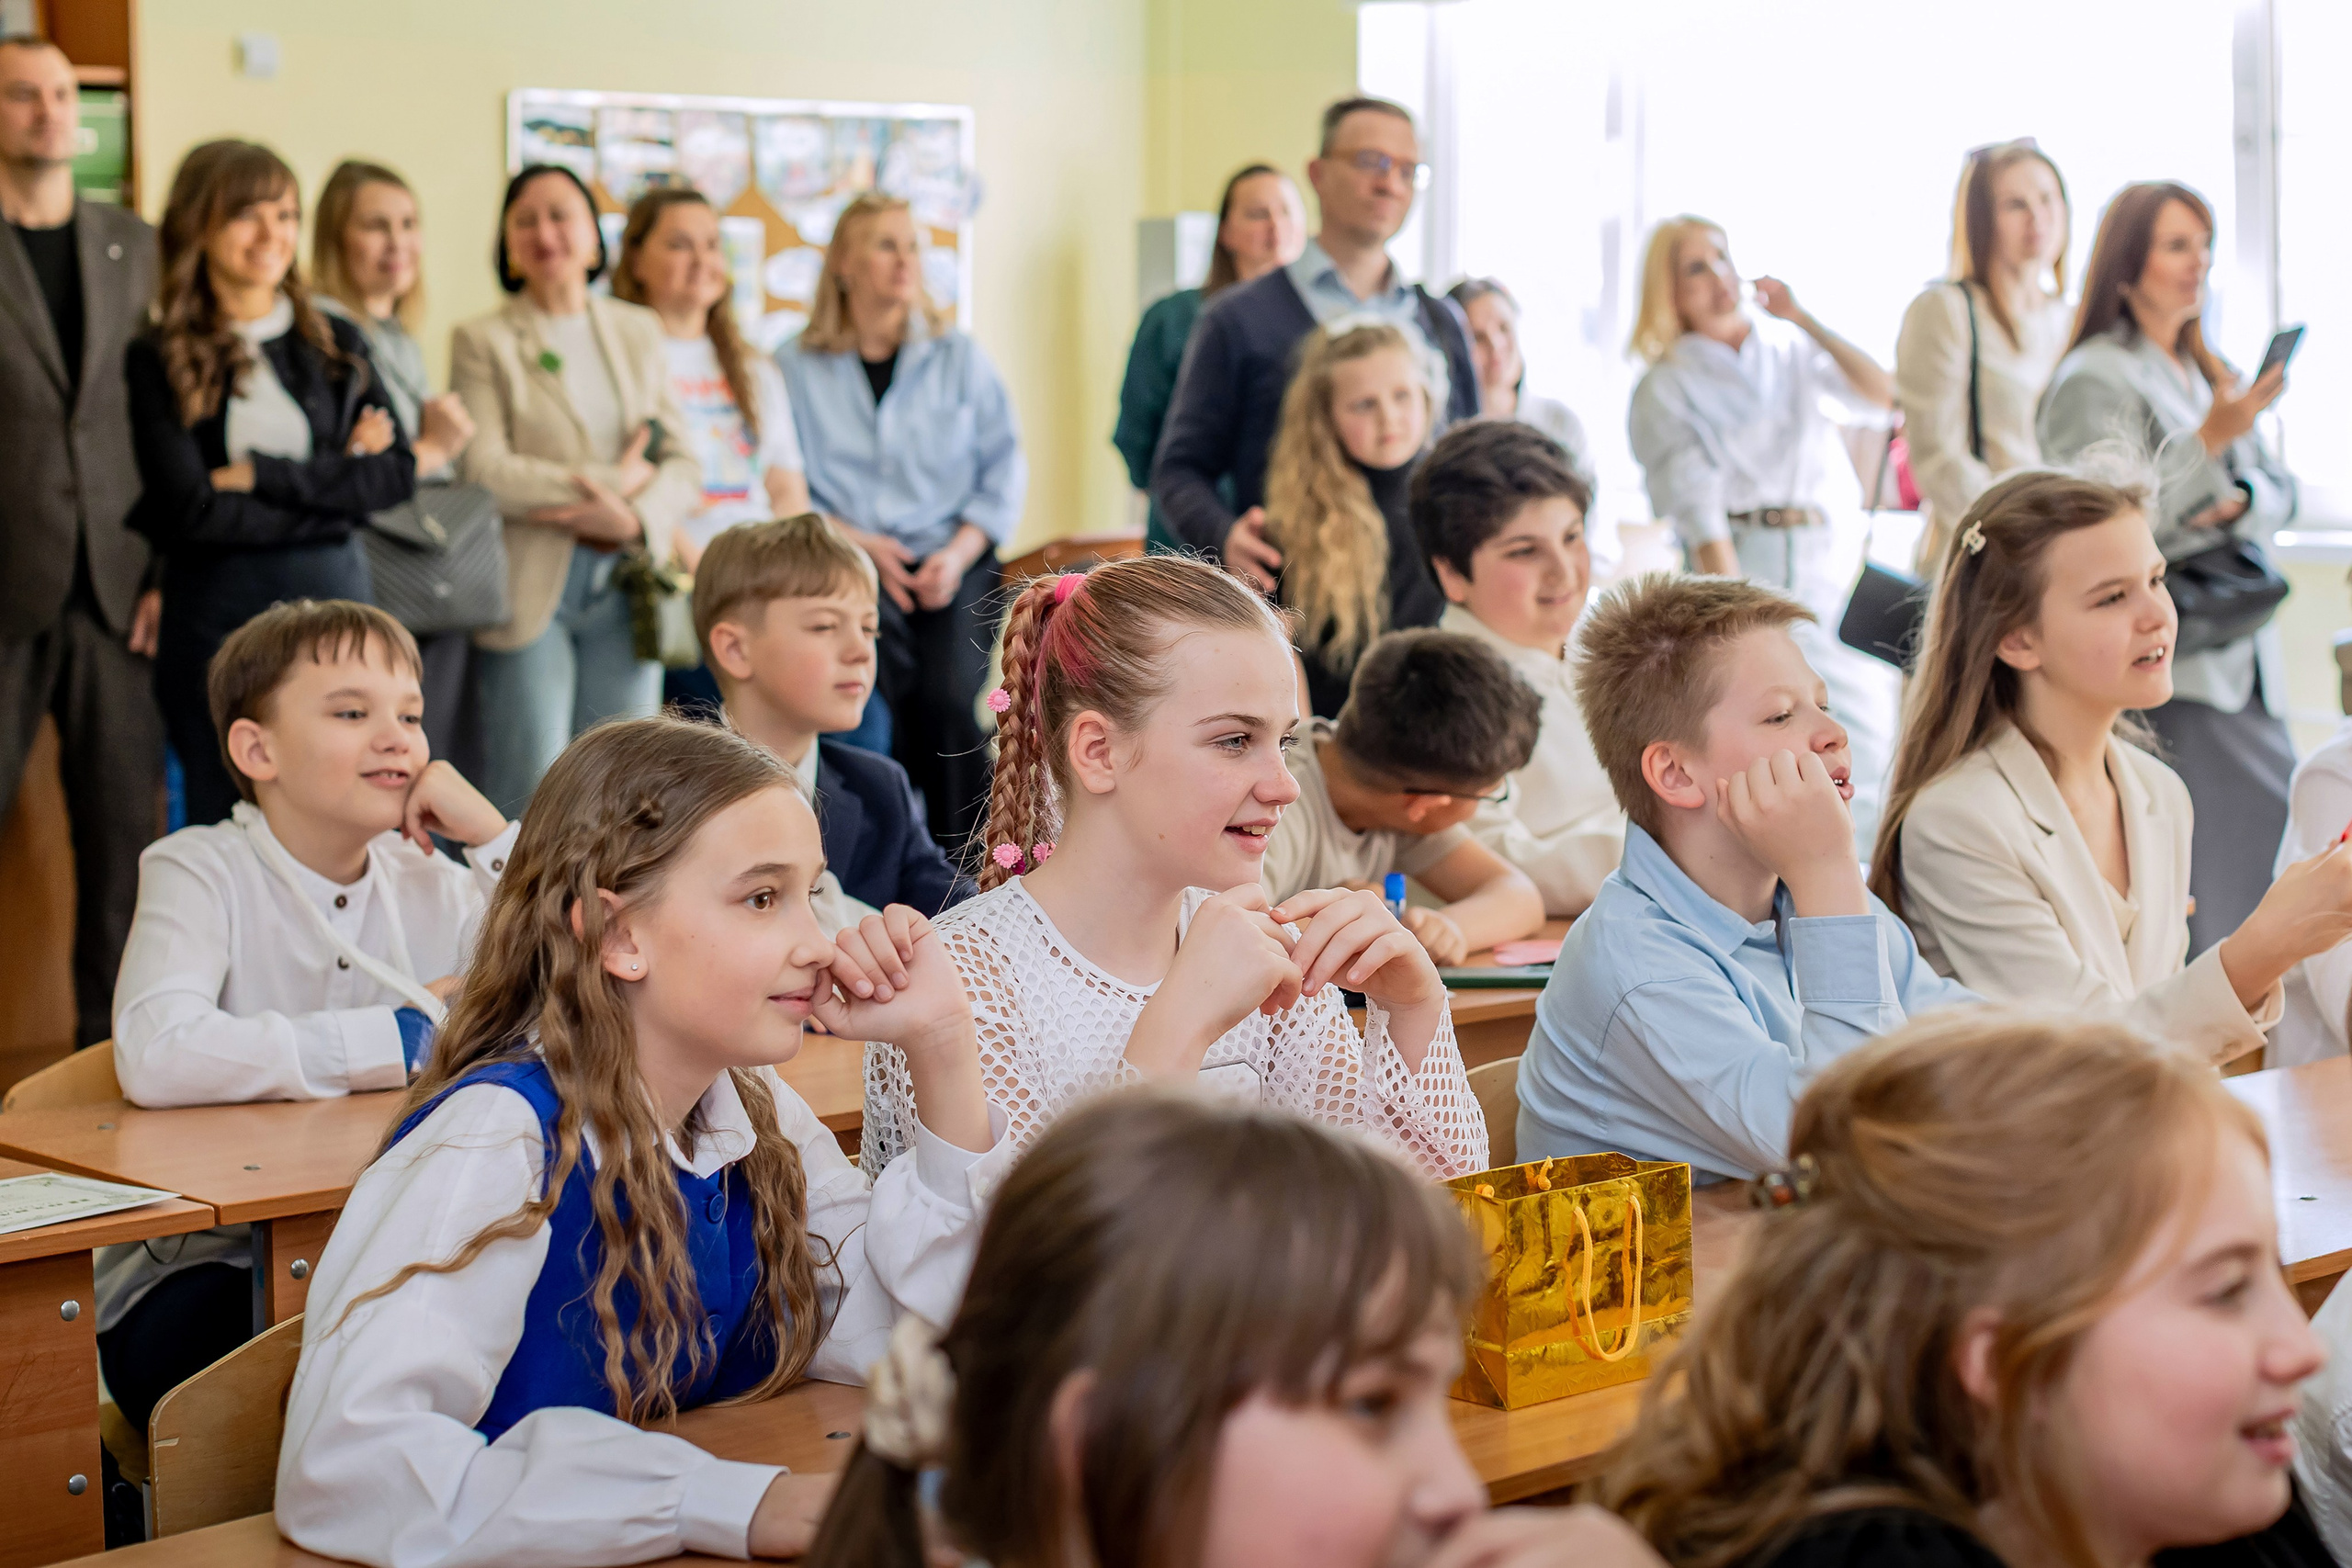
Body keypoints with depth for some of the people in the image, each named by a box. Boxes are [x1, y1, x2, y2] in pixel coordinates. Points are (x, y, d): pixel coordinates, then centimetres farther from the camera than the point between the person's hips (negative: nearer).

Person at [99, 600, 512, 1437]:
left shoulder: (430, 883, 6)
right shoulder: (201, 873, -8)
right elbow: (155, 1056, -30)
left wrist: (493, 835, -9)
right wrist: (411, 1035, -22)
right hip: (201, 1268, -4)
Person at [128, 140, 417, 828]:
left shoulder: (335, 345, 9)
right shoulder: (159, 359, -3)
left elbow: (398, 473, 0)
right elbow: (190, 508, -12)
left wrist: (263, 475, -10)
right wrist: (332, 489, -9)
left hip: (333, 597, 3)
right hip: (216, 610, -3)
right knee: (224, 819, 5)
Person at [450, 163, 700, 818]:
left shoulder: (639, 330, 15)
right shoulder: (482, 340, 3)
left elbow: (682, 463, 8)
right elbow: (482, 470, -10)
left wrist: (637, 518, -13)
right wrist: (614, 479, -9)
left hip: (625, 587, 4)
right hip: (530, 592, -4)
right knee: (530, 806, -5)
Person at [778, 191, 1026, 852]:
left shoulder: (959, 357, 14)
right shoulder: (797, 367, 9)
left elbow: (1005, 469, 9)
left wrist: (959, 553, -6)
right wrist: (859, 542, -11)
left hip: (954, 562, 1)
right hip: (849, 567, -1)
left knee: (948, 696, -25)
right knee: (888, 700, -28)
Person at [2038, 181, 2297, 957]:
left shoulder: (2212, 373, 19)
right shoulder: (2094, 380, -7)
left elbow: (2278, 490, 17)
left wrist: (2238, 506, -6)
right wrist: (2212, 440, -22)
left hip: (2240, 656, 8)